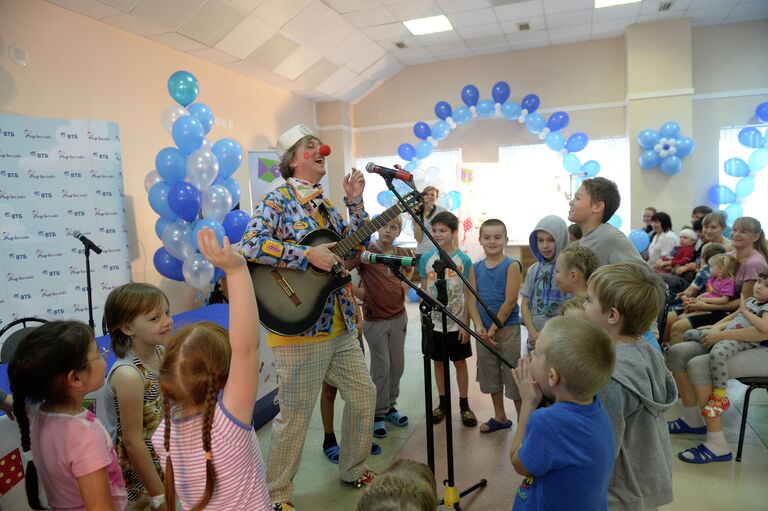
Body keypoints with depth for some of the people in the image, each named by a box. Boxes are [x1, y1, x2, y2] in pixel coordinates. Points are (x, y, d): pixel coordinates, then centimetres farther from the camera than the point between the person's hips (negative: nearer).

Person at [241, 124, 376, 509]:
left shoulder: (325, 205, 15)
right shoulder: (278, 200, -9)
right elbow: (251, 246, -23)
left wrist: (356, 203, 5)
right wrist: (308, 255, -24)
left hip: (340, 325, 8)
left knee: (364, 394, 16)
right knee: (295, 416, 2)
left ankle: (353, 470, 38)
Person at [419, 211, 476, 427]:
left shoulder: (463, 260, -9)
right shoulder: (426, 259, -3)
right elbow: (424, 293, 3)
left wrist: (466, 324, -9)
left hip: (456, 323, -2)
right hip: (434, 323, 2)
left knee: (460, 362, 10)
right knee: (438, 362, 13)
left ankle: (464, 404, 24)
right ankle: (443, 403, 29)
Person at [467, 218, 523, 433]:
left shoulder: (511, 266, -10)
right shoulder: (475, 268, 4)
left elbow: (510, 301, -15)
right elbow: (472, 300, 1)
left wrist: (494, 328, -14)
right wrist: (479, 326, -11)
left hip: (507, 328, -5)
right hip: (484, 330, 6)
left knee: (513, 375, 1)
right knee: (491, 374, 17)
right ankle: (500, 417, 34)